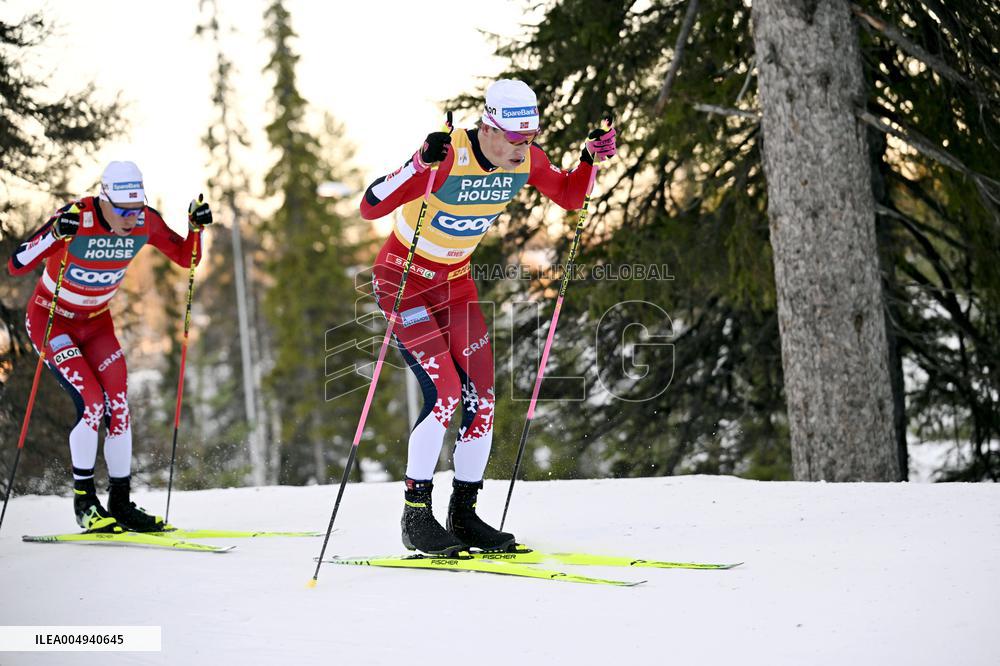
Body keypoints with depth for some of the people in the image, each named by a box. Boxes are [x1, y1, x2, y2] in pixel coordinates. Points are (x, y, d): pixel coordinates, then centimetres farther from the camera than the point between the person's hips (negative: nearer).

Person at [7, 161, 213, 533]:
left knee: (119, 408, -6)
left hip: (96, 321, 5)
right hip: (49, 319, -5)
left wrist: (196, 228, -20)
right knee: (92, 403, -20)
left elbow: (186, 258, -1)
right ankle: (83, 500, -5)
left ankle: (120, 504, 6)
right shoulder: (77, 218, -28)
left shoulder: (145, 222, -14)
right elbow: (16, 265, -31)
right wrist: (56, 234, -47)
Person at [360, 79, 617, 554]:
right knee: (446, 392, -18)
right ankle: (416, 517, -6)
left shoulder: (526, 160, -10)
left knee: (481, 398, -1)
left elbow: (571, 198, 8)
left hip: (455, 280, 6)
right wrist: (422, 164, -48)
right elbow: (370, 208, -34)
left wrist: (591, 159, -11)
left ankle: (463, 514, 14)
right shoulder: (449, 156, -29)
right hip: (402, 280, -6)